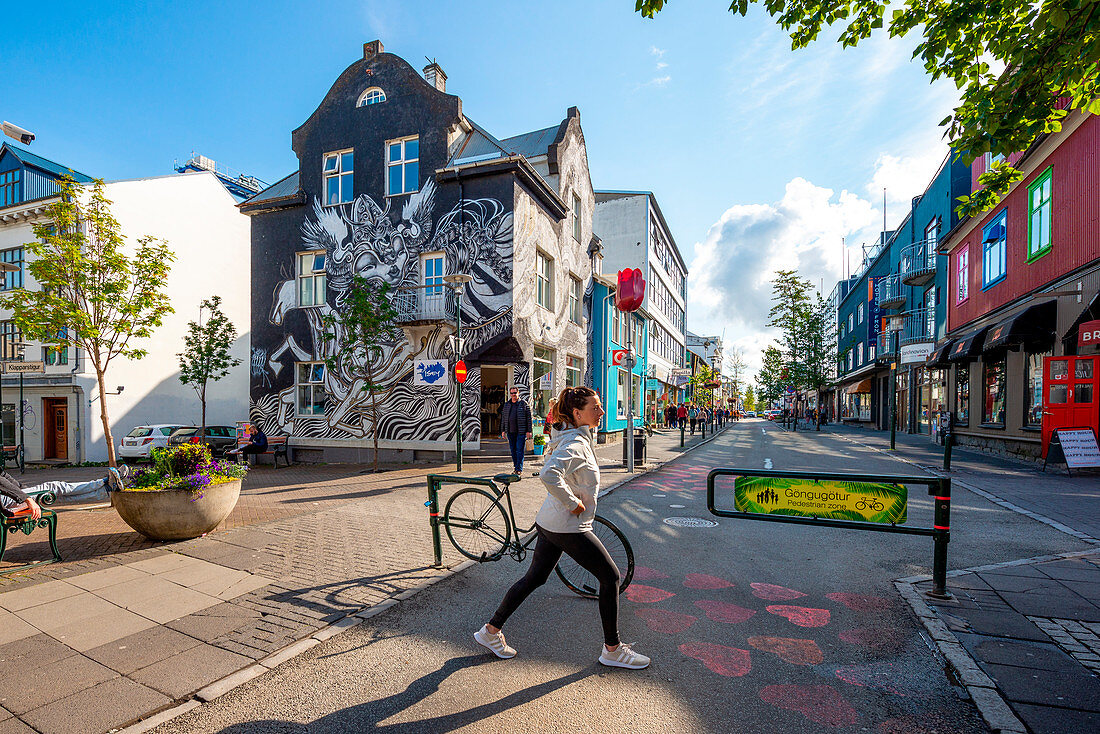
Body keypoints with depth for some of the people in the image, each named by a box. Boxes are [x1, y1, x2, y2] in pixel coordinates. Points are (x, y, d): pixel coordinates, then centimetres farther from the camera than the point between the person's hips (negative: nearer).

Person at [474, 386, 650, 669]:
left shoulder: (579, 438, 9)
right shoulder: (575, 444, -22)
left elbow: (553, 470, 25)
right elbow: (549, 475, -39)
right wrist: (574, 503, -26)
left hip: (549, 523, 10)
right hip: (568, 528, -10)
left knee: (534, 579, 20)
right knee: (611, 577, 4)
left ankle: (490, 631, 32)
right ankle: (612, 649, 20)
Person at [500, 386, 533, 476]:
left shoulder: (523, 404, 1)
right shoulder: (506, 405, 13)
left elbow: (529, 417, -1)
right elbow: (503, 418, 18)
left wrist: (529, 431, -6)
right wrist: (503, 430, 12)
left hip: (521, 432, -4)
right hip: (510, 432, 5)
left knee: (519, 450, -6)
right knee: (513, 450, 9)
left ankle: (519, 469, -4)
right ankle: (515, 467, 20)